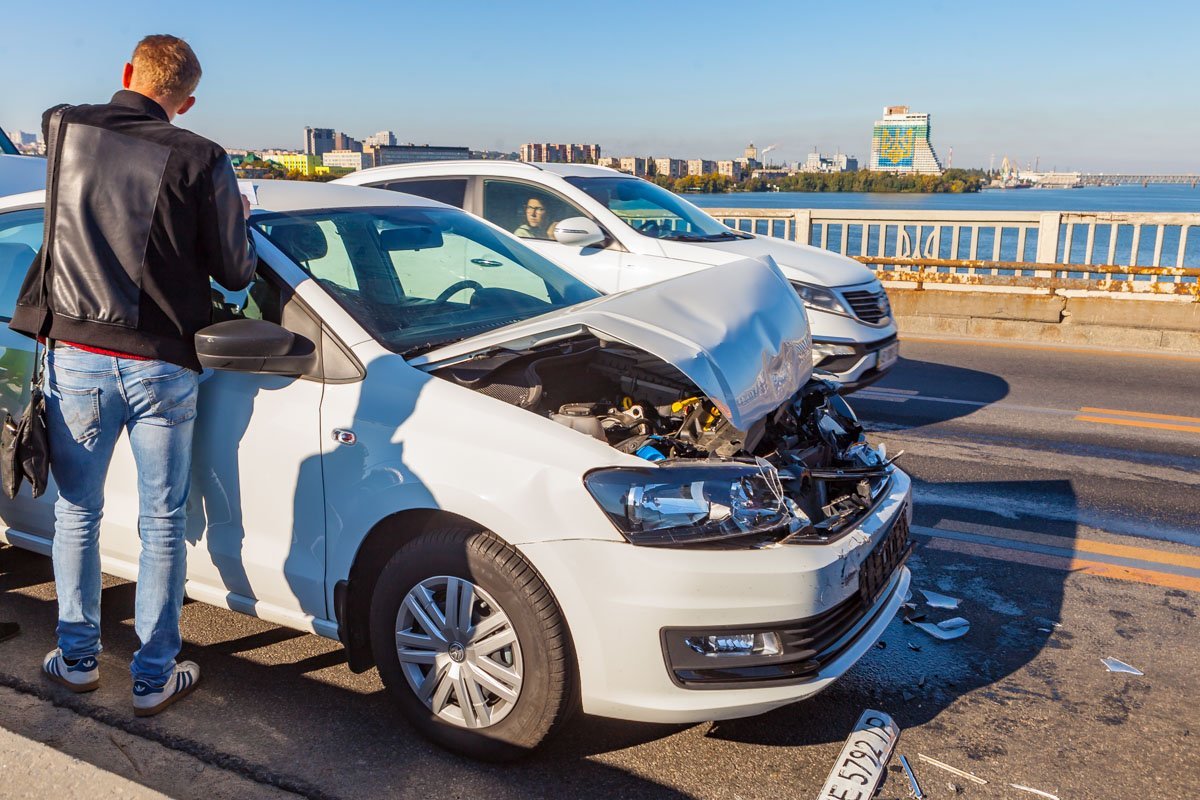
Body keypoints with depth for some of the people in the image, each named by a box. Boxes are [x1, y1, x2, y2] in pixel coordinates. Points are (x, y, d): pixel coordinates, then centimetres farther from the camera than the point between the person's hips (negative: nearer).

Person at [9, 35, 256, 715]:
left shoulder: (65, 129, 0)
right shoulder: (199, 160, -10)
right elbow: (236, 272, -5)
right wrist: (237, 217, 14)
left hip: (76, 359, 3)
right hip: (160, 367, -2)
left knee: (77, 513, 18)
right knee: (162, 524, 9)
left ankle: (78, 659, 31)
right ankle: (155, 677, 20)